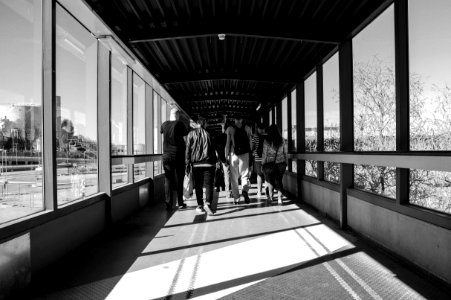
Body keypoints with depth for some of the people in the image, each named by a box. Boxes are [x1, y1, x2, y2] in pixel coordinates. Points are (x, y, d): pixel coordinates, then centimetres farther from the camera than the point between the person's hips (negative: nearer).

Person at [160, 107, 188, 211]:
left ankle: (169, 204, 1)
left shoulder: (164, 124, 4)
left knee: (168, 180, 3)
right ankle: (180, 203, 16)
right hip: (178, 156, -2)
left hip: (166, 156, 2)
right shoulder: (179, 124, -7)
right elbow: (186, 134, 1)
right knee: (179, 180, 8)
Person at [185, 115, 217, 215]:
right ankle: (208, 203, -19)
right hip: (208, 163, -1)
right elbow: (213, 149, 4)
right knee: (208, 184, -1)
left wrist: (187, 164, 3)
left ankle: (200, 206, 16)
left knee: (198, 186, 12)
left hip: (196, 164, 1)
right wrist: (214, 161, 15)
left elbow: (188, 150, 0)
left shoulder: (191, 134, 3)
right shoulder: (208, 134, 2)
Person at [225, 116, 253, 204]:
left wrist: (226, 156, 2)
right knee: (245, 174, 5)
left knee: (234, 177, 7)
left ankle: (236, 198, 8)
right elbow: (250, 143, 7)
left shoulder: (230, 129, 2)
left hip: (233, 154, 0)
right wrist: (251, 154, 12)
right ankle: (245, 190, -23)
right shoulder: (247, 128, 6)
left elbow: (228, 143, 0)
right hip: (245, 154, 1)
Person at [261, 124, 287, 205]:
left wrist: (263, 164, 3)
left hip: (270, 163, -2)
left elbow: (264, 153, -5)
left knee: (269, 180, 13)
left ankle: (270, 196, 7)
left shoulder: (267, 141, -7)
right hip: (281, 163, 3)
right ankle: (279, 198, 4)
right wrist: (285, 163, 15)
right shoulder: (282, 140, 2)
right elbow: (285, 152, 6)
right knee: (279, 181, 9)